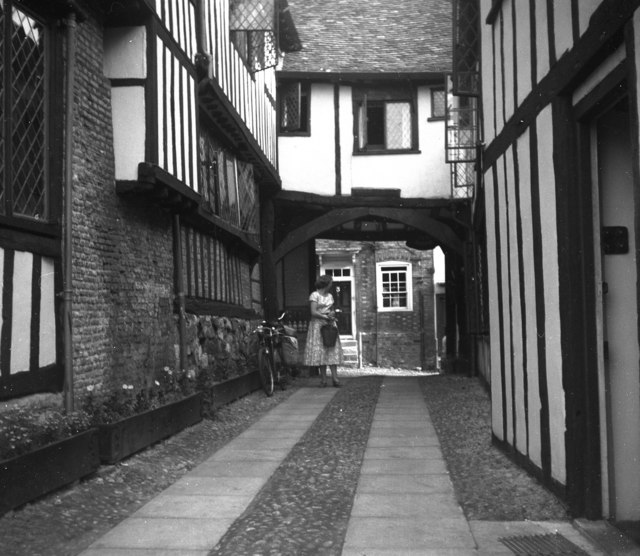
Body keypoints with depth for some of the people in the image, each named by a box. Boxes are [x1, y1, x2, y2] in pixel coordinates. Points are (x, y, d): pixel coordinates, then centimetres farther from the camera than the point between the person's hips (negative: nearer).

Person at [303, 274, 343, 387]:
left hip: (330, 324, 5)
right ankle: (323, 379, -3)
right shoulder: (314, 295, -4)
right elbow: (313, 312, -11)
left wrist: (332, 314, -3)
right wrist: (325, 316, -12)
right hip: (318, 324, -5)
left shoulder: (330, 296, 16)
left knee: (332, 351, -3)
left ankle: (334, 378, -7)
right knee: (320, 351, -6)